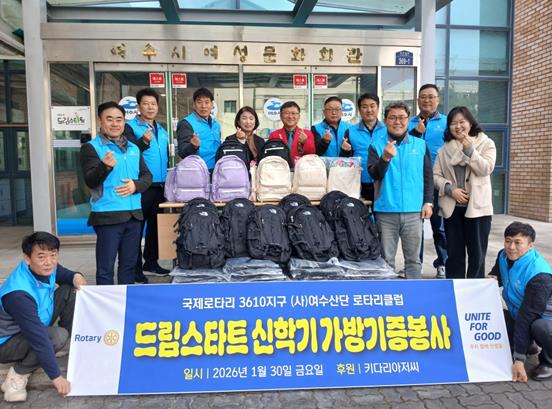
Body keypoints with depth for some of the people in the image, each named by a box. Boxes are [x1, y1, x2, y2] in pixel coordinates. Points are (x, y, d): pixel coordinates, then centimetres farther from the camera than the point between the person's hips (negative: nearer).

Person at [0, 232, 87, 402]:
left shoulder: (45, 268, -15)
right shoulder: (19, 294, -37)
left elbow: (63, 275, 7)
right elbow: (38, 338, -35)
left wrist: (76, 277, -20)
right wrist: (56, 376, -29)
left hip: (37, 324, 8)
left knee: (70, 290, -5)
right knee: (58, 336, -33)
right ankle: (18, 375, -10)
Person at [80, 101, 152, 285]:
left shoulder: (133, 148, 15)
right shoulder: (91, 147, -3)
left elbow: (147, 176, 14)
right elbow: (90, 180, -13)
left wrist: (136, 185, -8)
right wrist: (104, 166, -34)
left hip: (134, 214, 6)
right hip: (107, 215, -5)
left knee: (129, 263, 15)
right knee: (105, 266, 1)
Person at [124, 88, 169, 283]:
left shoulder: (162, 131, 16)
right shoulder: (130, 127, -5)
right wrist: (144, 141, -37)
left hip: (160, 186, 7)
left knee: (156, 226, 15)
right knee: (137, 228, -1)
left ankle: (151, 262, 28)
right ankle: (135, 268, 8)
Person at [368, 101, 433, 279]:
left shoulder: (421, 145, 7)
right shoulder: (377, 145, 3)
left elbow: (428, 176, 10)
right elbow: (374, 174, -8)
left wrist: (428, 202, 3)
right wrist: (385, 158, -24)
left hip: (413, 211, 1)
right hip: (386, 211, -1)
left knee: (413, 258, 9)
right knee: (386, 258, 8)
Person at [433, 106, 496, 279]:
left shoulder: (486, 143, 4)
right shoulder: (444, 149, 10)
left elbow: (486, 169, -10)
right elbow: (435, 175, 4)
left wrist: (469, 149, -16)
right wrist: (450, 189, -12)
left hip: (477, 206, -2)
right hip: (452, 207, 2)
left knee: (477, 252, 2)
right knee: (454, 253, 7)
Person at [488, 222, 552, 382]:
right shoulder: (504, 256, -10)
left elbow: (527, 317, -33)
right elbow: (496, 275, 13)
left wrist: (519, 360, -31)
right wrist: (491, 279, -15)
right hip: (517, 314, 7)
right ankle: (527, 344, 14)